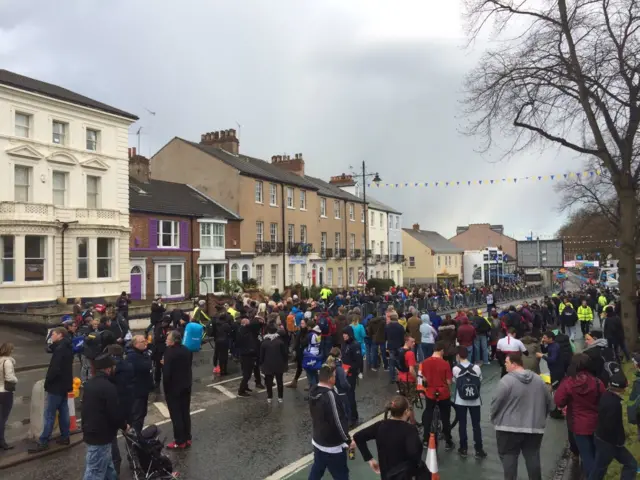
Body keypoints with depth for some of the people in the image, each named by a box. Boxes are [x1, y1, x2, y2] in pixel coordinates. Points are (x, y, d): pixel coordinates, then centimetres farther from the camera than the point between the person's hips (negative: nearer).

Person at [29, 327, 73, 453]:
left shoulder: (60, 349, -20)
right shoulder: (67, 348, 10)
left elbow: (54, 369, -24)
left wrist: (47, 383, -13)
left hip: (56, 386, -9)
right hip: (64, 385, 9)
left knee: (49, 415, -3)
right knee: (63, 412, 14)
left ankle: (43, 442, 2)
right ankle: (65, 437, 20)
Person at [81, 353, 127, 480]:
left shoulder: (90, 383, 8)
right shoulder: (108, 387, -22)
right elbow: (115, 413, -21)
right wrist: (124, 425, -1)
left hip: (90, 432, 9)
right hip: (101, 436, -9)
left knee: (108, 467, 22)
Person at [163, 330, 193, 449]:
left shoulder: (169, 352, -20)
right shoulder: (187, 350, 2)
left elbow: (167, 372, -22)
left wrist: (165, 388, -9)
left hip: (173, 387, -7)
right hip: (186, 386, 7)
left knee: (175, 414, 3)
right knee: (185, 413, 15)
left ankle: (180, 441, 10)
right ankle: (187, 439, 22)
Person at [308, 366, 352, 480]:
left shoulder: (313, 391, -4)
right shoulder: (330, 395, -30)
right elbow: (338, 422, -25)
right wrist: (348, 441, -15)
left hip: (317, 441, 8)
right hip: (332, 445, -8)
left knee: (317, 469, 24)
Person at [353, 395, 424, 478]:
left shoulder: (381, 425, -1)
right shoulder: (409, 429, -16)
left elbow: (358, 437, 0)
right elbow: (413, 452, -32)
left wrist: (369, 459, 5)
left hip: (386, 474, 7)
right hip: (404, 473, -7)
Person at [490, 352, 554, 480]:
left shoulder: (506, 380, -16)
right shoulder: (538, 380, 4)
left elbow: (496, 403, -12)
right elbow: (550, 403, 12)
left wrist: (494, 419, 6)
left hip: (509, 427, -5)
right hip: (535, 427, 5)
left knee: (508, 457, 6)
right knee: (533, 457, 14)